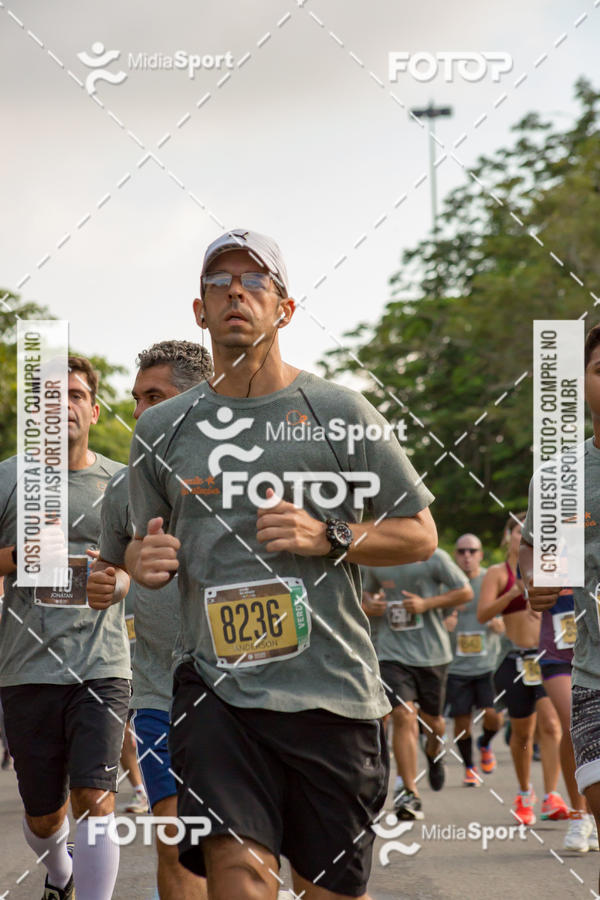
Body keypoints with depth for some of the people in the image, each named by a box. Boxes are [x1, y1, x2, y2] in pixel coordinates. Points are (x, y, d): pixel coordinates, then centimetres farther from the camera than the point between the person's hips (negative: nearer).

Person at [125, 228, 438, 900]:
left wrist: (328, 538, -11)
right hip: (217, 685, 1)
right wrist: (144, 562, -2)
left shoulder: (339, 413, 2)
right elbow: (146, 543, 22)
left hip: (331, 687, -1)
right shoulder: (160, 429, 10)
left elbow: (420, 534, 6)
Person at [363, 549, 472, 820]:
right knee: (403, 716, -15)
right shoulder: (376, 562, 6)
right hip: (392, 653, 1)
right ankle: (410, 793, -13)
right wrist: (370, 604, -2)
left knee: (431, 718, 12)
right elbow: (367, 593, 23)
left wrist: (427, 604, -15)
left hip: (432, 653, -1)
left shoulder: (434, 558, -5)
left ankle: (434, 753, 50)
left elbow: (466, 592, -2)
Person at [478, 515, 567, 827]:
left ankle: (551, 798, -19)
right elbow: (483, 614, -10)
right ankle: (525, 794, 29)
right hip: (517, 658, -1)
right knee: (522, 732, 8)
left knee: (551, 724, -15)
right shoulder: (498, 573, 2)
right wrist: (514, 593, -22)